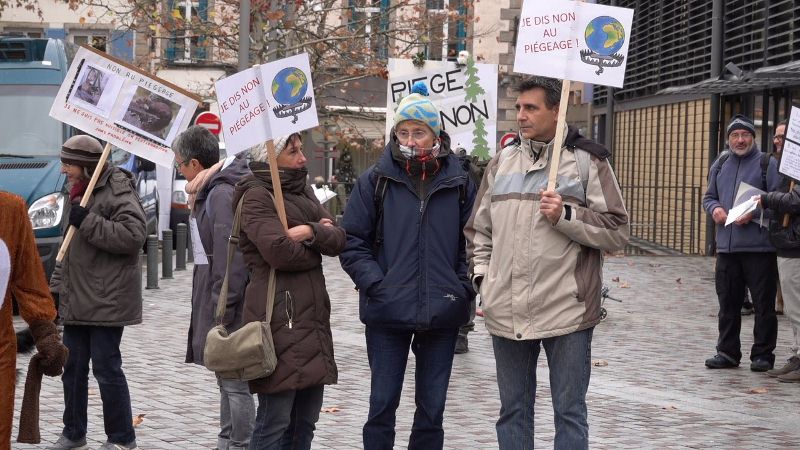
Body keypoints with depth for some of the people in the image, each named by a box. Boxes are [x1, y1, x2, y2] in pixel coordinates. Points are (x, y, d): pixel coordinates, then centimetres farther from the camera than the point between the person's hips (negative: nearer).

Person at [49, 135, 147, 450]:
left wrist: (88, 222, -23)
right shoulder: (81, 193, 17)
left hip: (106, 302, -9)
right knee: (73, 368, 13)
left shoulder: (118, 192, -12)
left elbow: (134, 235, -26)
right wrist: (57, 285, 21)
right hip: (76, 301, 9)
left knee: (106, 368, -4)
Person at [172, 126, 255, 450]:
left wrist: (221, 311, -20)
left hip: (231, 311, -11)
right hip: (220, 305, 11)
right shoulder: (212, 190, 14)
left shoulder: (222, 195, -18)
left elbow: (230, 261, -22)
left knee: (235, 383, -4)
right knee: (227, 381, 18)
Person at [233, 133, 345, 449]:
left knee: (305, 420, 11)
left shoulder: (303, 191, 20)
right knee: (275, 418, -7)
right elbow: (280, 252, -19)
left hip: (313, 314, 8)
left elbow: (338, 240, 9)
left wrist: (311, 231, -12)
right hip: (279, 314, -8)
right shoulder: (256, 196, -6)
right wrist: (318, 245, -1)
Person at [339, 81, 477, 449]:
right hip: (387, 313, -1)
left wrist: (463, 287, -1)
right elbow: (352, 243, 0)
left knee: (432, 408, 10)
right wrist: (375, 284, -11)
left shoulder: (458, 183, 5)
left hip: (442, 314, 2)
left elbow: (472, 242, 11)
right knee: (382, 405, 4)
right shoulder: (375, 181, 0)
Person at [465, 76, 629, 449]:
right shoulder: (502, 162, 12)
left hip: (566, 310, -4)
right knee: (513, 410, 13)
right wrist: (482, 272, 7)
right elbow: (479, 228, 20)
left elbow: (618, 232, -4)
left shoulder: (587, 160, -1)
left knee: (569, 410, 3)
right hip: (506, 311, 4)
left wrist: (566, 215, -15)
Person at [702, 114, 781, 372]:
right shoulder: (720, 166, 16)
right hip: (726, 247, 5)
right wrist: (714, 209, 1)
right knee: (728, 303, 10)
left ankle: (762, 354, 7)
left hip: (759, 247, -5)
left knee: (763, 304, -1)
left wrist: (754, 212, -17)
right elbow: (708, 197, 23)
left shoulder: (767, 163, -1)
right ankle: (728, 352, 18)